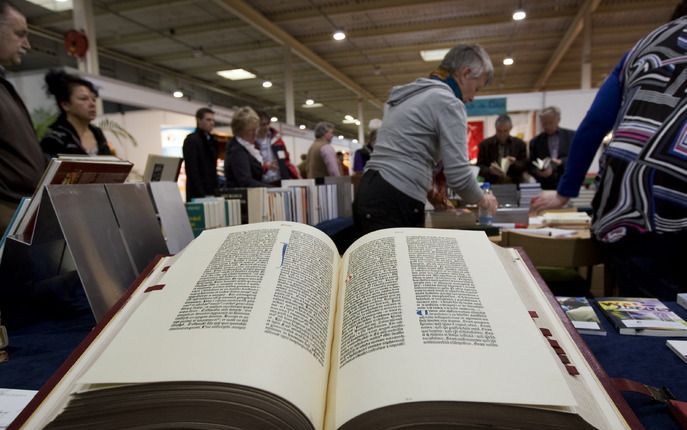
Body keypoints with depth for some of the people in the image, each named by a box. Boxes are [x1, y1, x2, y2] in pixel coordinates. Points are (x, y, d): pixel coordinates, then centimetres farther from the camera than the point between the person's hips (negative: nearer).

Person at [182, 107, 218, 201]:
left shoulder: (211, 140, 16)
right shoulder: (191, 140, -6)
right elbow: (192, 171, -14)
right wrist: (201, 194, -19)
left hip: (211, 192, 7)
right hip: (198, 195, -7)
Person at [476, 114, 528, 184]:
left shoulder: (520, 144, 9)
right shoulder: (484, 145, 4)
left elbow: (525, 166, 9)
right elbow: (479, 167, 1)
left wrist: (514, 163, -12)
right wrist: (490, 170, -19)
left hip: (514, 185, 2)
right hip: (492, 185, -2)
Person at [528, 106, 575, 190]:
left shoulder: (571, 136, 7)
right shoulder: (535, 142, 9)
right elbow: (531, 167, 7)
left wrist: (561, 162, -16)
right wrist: (539, 173, -15)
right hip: (546, 188, 0)